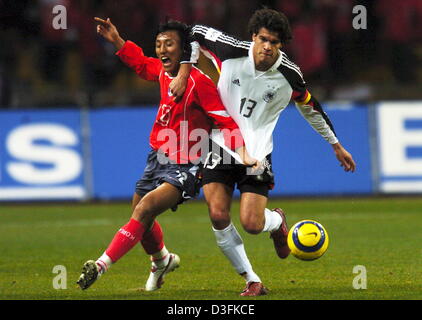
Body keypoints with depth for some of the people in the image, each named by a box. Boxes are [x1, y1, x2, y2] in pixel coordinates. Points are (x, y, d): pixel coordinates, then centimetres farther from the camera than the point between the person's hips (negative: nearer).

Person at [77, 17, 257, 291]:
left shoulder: (199, 81, -20)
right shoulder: (163, 72, 2)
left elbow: (225, 122, -21)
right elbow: (141, 64, 27)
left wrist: (244, 154, -32)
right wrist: (116, 40, 21)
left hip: (184, 168, -9)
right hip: (158, 158, 9)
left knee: (144, 210, -26)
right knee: (141, 221, 21)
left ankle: (101, 266, -26)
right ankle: (162, 261, 50)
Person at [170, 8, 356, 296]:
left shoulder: (289, 75, -10)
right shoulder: (232, 52, -13)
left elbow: (311, 108, 9)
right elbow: (195, 33, 3)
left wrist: (336, 146, 17)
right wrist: (184, 73, -5)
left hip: (257, 153, -1)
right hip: (221, 144, 1)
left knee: (251, 224, -14)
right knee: (218, 215, -14)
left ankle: (277, 222, 26)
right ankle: (252, 281, 1)